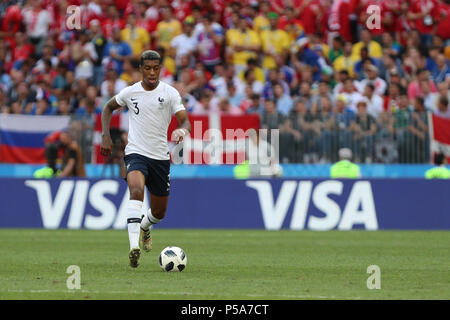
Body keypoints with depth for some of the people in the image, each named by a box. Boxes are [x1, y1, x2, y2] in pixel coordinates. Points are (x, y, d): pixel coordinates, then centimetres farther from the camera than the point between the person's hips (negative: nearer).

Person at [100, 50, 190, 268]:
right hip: (136, 152, -2)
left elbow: (185, 121, -11)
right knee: (136, 190, -33)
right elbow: (108, 108, 18)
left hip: (160, 157, 2)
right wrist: (105, 135, 5)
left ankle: (144, 227, 51)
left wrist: (182, 131, -36)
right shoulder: (130, 92, 0)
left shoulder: (170, 93, -4)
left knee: (159, 212, 12)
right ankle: (134, 247, -42)